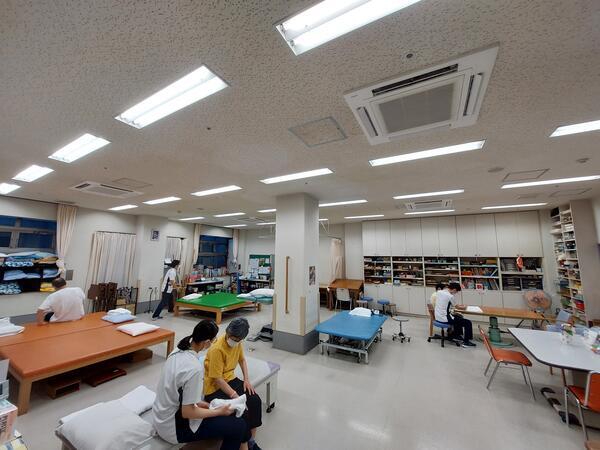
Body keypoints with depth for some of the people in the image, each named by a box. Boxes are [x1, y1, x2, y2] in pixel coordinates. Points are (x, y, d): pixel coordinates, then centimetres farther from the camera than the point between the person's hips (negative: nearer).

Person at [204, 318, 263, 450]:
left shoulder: (237, 343, -7)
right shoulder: (217, 349, -28)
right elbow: (217, 379, -24)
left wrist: (246, 379, -1)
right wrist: (234, 396, -24)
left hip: (230, 379, 7)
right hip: (214, 387, -6)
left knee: (255, 400, -9)